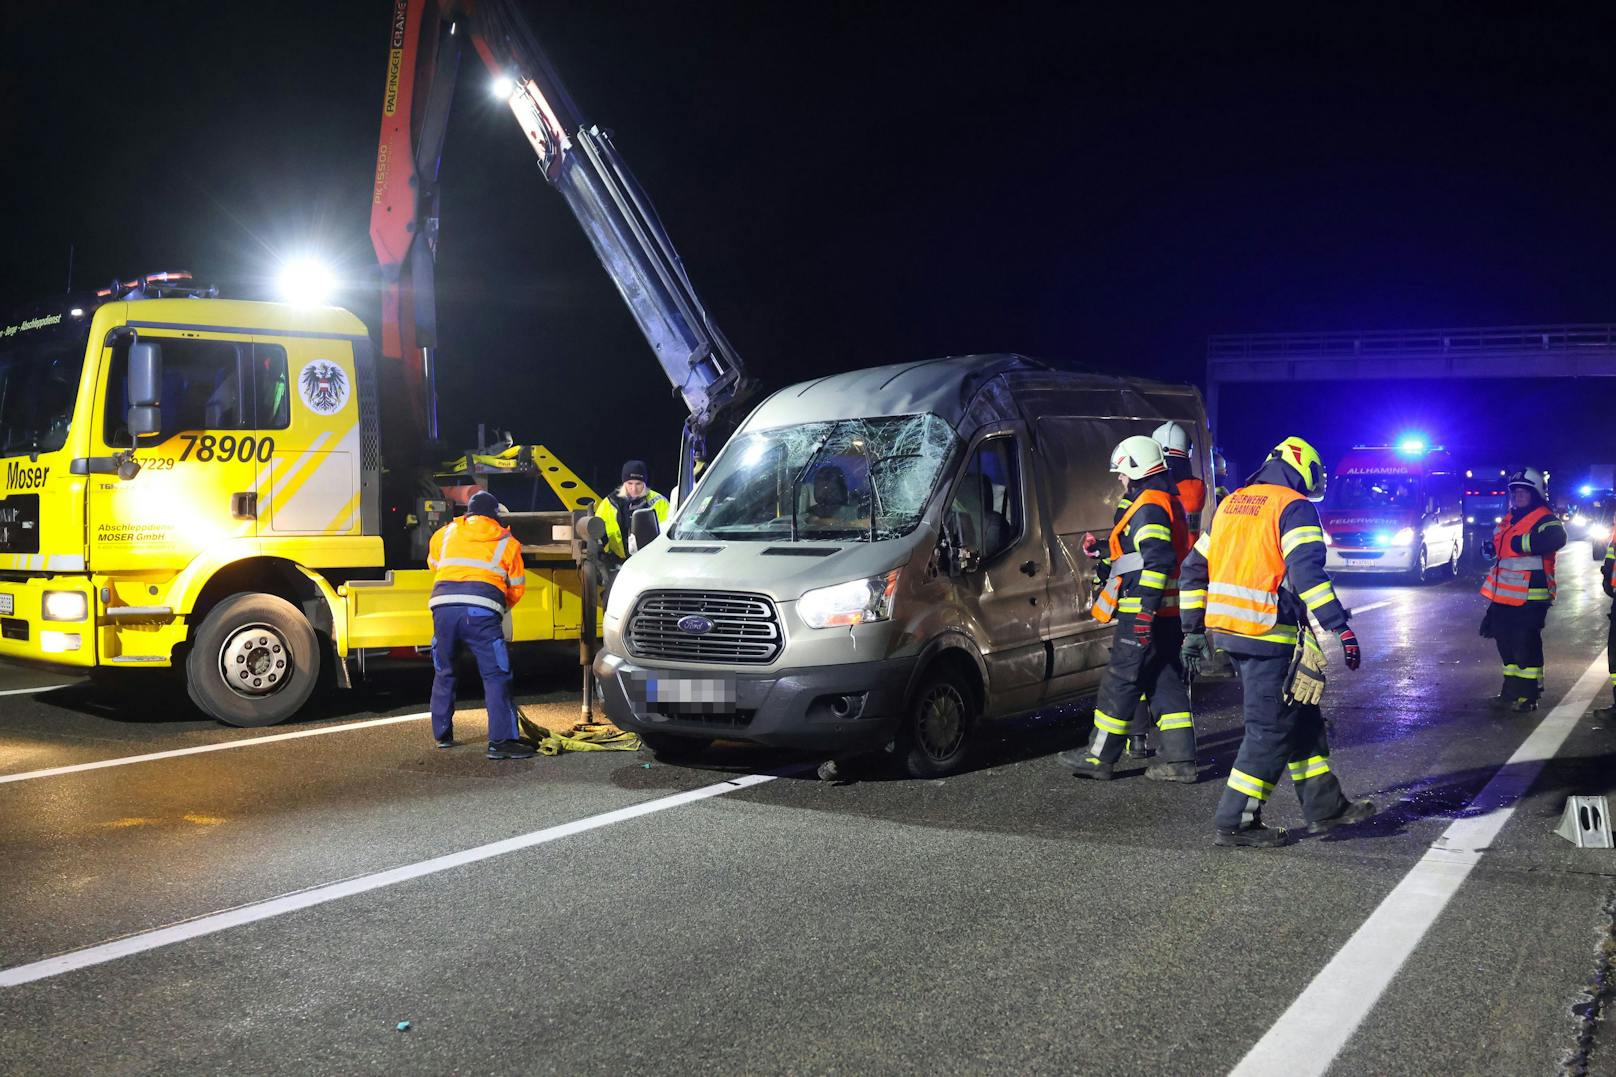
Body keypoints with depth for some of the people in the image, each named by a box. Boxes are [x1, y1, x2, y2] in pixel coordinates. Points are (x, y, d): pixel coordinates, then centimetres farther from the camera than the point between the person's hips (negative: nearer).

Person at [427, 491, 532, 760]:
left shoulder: (444, 534, 20)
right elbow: (517, 587, 18)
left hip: (443, 606, 3)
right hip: (481, 610, -3)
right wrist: (501, 607, 35)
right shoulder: (507, 543, 15)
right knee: (495, 676, -1)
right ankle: (501, 740, -8)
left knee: (443, 673, 20)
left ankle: (442, 735, 30)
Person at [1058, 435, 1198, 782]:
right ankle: (1179, 759, 10)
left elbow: (1157, 561, -25)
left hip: (1145, 614, -10)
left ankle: (1099, 757, 3)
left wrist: (1144, 609, -27)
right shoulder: (1170, 502, 18)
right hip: (1169, 613, 10)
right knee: (1165, 682, 11)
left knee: (1120, 681, -3)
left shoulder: (1148, 508, -15)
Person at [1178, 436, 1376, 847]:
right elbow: (1307, 572, -21)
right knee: (1270, 730, 0)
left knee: (1301, 718, 19)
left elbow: (1194, 569, 17)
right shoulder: (1294, 507, -7)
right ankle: (1234, 823, 3)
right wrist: (1341, 628, -22)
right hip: (1268, 636, -8)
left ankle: (1325, 806, 27)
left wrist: (1193, 632, 20)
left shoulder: (1230, 504, 17)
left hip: (1226, 629, 8)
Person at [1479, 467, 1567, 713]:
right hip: (1505, 596, 9)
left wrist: (1522, 543, -33)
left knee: (1526, 646, -6)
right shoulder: (1509, 519, 18)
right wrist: (1491, 549, 16)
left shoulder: (1545, 520, -11)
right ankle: (1512, 690, 27)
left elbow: (1555, 539, -34)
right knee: (1506, 643, 15)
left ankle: (1529, 695, 3)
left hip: (1530, 598, -9)